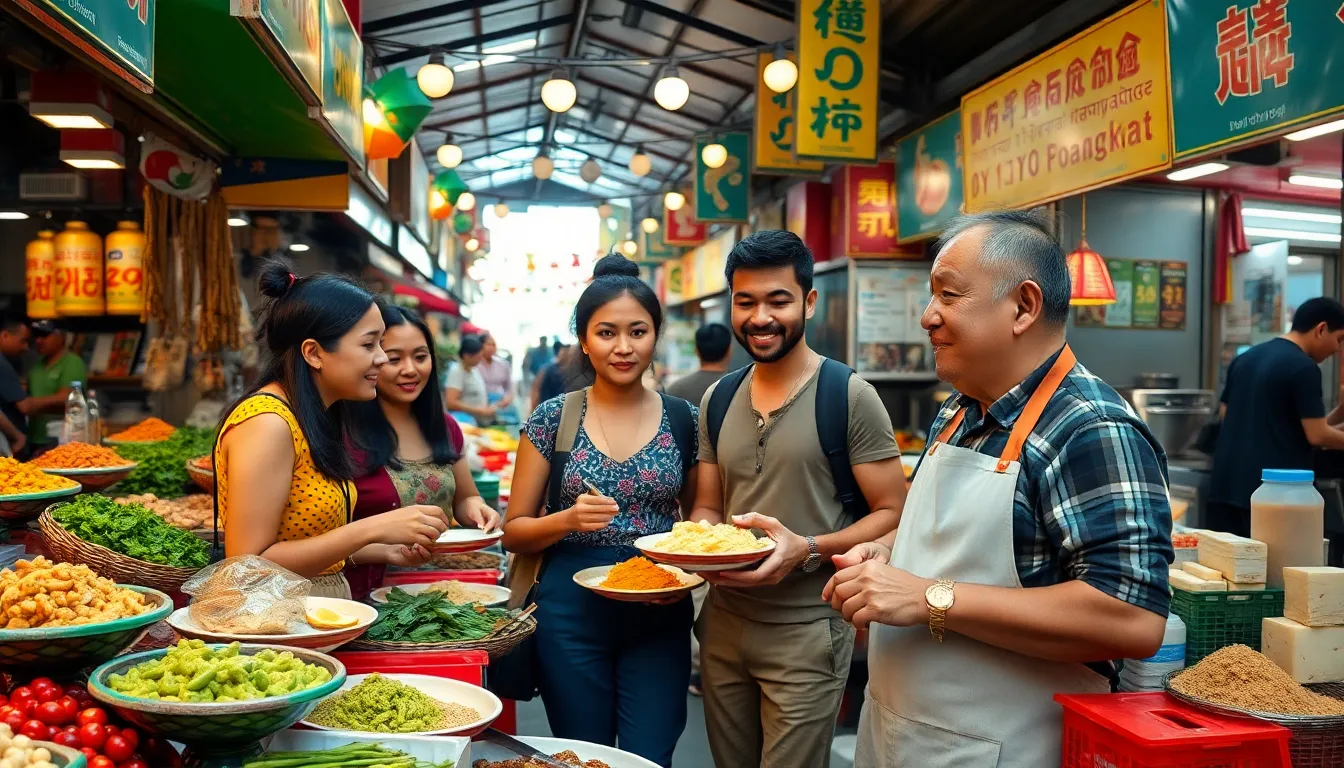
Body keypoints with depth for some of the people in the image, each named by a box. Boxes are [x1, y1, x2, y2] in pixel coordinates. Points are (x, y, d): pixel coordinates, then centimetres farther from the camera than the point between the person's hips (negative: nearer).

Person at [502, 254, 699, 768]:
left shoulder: (684, 420, 1)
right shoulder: (554, 418, -2)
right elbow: (514, 532, 1)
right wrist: (569, 519, -18)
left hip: (659, 615, 1)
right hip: (570, 614, 0)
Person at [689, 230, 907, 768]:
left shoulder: (849, 396, -11)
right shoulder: (717, 400, 8)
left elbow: (892, 514, -11)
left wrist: (808, 551, -25)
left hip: (805, 628, -5)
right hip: (723, 621, 6)